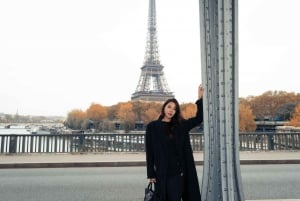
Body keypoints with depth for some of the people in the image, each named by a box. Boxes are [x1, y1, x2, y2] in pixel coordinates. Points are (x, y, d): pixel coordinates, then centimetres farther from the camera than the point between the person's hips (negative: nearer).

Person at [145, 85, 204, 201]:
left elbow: (199, 118, 6)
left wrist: (200, 98, -2)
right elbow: (149, 152, -1)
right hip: (162, 172, -2)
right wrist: (151, 174, -4)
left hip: (179, 171, 2)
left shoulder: (180, 125, 8)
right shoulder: (152, 127, 0)